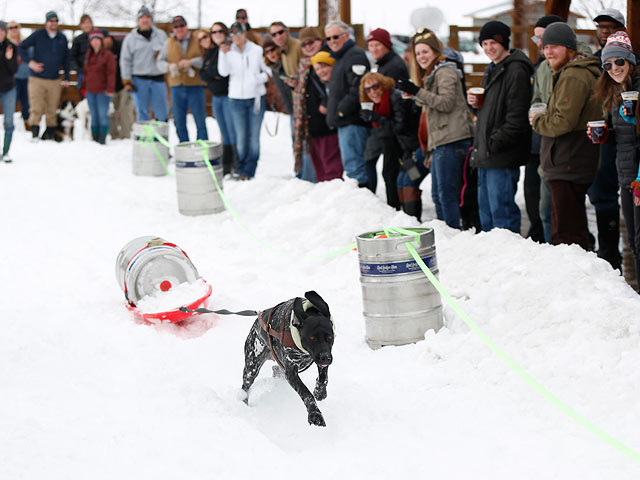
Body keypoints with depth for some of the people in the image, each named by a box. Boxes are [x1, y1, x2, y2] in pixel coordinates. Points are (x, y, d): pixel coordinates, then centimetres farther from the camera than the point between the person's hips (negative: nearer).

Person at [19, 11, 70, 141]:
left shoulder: (62, 38, 10)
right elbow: (22, 47, 3)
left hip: (55, 80, 3)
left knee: (52, 109, 5)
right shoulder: (38, 35, 0)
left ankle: (50, 134, 15)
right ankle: (34, 134, -12)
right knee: (36, 108, -12)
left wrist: (66, 78, 11)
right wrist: (30, 62, -10)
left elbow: (66, 59, 16)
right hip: (37, 79, -3)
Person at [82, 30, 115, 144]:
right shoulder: (88, 54, 13)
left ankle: (102, 138, -4)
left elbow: (111, 73, -10)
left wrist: (110, 89, -15)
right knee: (94, 115, 10)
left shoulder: (107, 55, -7)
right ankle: (95, 138, 15)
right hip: (90, 91, 6)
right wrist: (84, 87, 15)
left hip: (102, 91, -6)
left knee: (103, 114, -7)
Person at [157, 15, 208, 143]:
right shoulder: (169, 43, 12)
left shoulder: (197, 40, 1)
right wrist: (169, 66, -8)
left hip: (195, 86, -3)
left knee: (200, 120, -3)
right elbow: (160, 62, 12)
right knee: (179, 122, 7)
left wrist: (191, 62, -20)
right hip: (177, 86, 3)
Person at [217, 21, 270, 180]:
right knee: (241, 137, 0)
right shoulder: (229, 52, 4)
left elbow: (268, 70, 7)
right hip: (237, 99, 1)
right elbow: (224, 72, -9)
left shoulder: (256, 50, 2)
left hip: (256, 97, -1)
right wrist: (223, 54, -21)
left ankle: (249, 171, 3)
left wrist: (262, 77, -13)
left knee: (254, 136, -3)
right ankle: (242, 169, 12)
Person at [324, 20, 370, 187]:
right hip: (344, 122, 11)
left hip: (353, 121, -11)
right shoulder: (340, 57, 21)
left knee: (353, 163, -12)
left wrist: (342, 109, -19)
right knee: (350, 164, 14)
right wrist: (330, 107, 16)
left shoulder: (355, 55, -12)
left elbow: (358, 88, -23)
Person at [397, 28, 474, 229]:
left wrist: (417, 92, -18)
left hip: (452, 141, -10)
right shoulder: (433, 74, 25)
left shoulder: (444, 72, -6)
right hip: (442, 142, 10)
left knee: (447, 193, -11)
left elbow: (447, 102, -17)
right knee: (438, 195, 11)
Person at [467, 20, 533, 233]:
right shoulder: (491, 70, 19)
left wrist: (495, 144, -19)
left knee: (501, 209, -9)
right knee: (486, 208, 15)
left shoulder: (516, 71, -12)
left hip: (503, 154, -10)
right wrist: (475, 103, 5)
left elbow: (516, 115, -18)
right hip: (485, 152, 10)